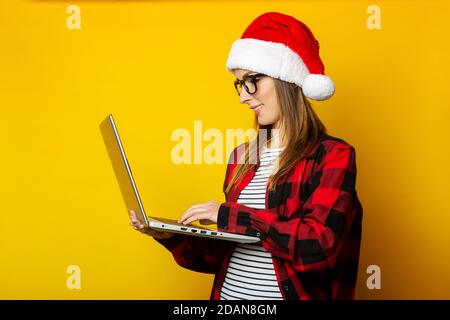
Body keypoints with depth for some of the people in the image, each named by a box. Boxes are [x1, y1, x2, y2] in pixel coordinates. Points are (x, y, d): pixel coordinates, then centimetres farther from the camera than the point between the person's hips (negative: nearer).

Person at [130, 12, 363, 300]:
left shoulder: (333, 155, -6)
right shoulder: (242, 157, 9)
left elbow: (320, 245, -19)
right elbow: (229, 255, 13)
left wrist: (231, 215, -16)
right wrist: (173, 237, 0)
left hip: (289, 293, -4)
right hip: (228, 293, 4)